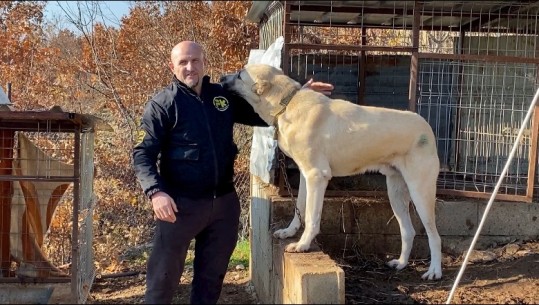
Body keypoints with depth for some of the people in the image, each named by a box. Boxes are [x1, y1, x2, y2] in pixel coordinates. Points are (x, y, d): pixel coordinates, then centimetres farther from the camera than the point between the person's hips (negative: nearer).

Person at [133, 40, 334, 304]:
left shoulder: (224, 96, 9)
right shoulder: (163, 103, -6)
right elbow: (143, 154, -10)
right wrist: (156, 192, -26)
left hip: (224, 202, 5)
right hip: (181, 204, -4)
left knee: (212, 274, 18)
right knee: (164, 275, 4)